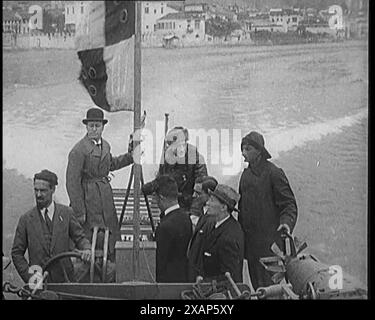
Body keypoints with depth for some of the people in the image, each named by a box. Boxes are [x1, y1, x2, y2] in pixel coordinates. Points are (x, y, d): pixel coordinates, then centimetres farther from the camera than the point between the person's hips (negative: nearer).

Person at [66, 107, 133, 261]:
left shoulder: (105, 145, 9)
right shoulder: (79, 150, -17)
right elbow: (72, 182, -17)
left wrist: (131, 156, 20)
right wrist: (79, 213, -18)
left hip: (106, 199, 8)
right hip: (89, 200, -8)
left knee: (113, 239, 11)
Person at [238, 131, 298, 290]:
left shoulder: (274, 173, -11)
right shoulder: (246, 173, 12)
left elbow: (289, 204, -11)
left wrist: (286, 222, -28)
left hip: (269, 240, -7)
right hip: (249, 240, 7)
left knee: (267, 283, -5)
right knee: (255, 282, 14)